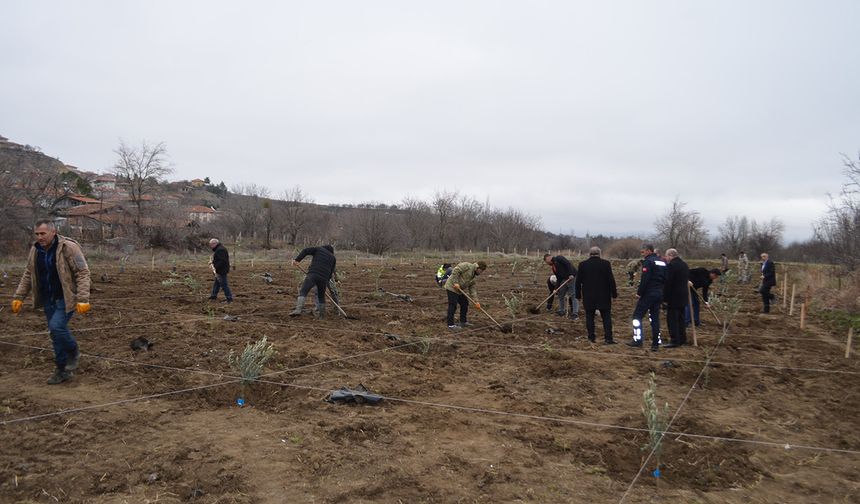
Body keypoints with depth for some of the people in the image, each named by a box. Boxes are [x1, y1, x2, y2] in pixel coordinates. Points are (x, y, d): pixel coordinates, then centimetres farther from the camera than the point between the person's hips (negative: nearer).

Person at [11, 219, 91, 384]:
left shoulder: (69, 247, -17)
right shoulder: (35, 250, 3)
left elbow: (83, 273, -18)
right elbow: (28, 275, 15)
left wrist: (83, 299, -24)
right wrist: (18, 296, 9)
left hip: (66, 298, -6)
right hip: (48, 299, 6)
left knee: (56, 327, -20)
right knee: (55, 333, 9)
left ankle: (73, 352, 9)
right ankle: (62, 370, 21)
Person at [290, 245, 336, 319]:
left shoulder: (319, 249, 21)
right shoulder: (333, 258, 25)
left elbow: (305, 251, 6)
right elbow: (330, 273, 20)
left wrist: (297, 259, 0)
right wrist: (326, 281, 28)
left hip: (312, 274, -3)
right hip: (324, 278, 3)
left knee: (303, 292, -6)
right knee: (321, 296, 19)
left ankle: (298, 310, -26)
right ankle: (322, 315, 24)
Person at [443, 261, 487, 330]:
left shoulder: (474, 276, 11)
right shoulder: (467, 266, -14)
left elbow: (472, 288, 9)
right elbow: (455, 270, -22)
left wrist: (476, 301, 1)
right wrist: (455, 282, -24)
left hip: (460, 290, 10)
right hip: (452, 287, -10)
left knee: (464, 304, 12)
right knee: (453, 306, -9)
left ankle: (463, 322, 24)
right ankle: (450, 325, -3)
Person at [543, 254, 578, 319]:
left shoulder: (558, 258, -7)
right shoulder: (553, 267, 19)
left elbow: (568, 264, -19)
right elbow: (558, 278, 18)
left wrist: (571, 274, -28)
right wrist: (557, 291, 13)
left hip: (572, 277, -10)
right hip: (564, 279, 10)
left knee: (573, 296, -10)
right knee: (560, 295, 13)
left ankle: (575, 313, -11)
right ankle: (561, 311, 23)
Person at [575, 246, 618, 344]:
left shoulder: (582, 264, -1)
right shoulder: (606, 264, -5)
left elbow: (578, 281, 2)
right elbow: (611, 280, -5)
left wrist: (578, 294, 10)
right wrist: (614, 293, 3)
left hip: (588, 296, 1)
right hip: (603, 296, -1)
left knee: (589, 316, 10)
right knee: (606, 317, 5)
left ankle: (591, 337, 12)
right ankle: (608, 338, 1)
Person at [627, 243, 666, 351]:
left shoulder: (648, 261, -12)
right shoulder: (662, 262, 15)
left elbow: (644, 280, -19)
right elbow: (665, 279, 16)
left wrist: (639, 292, -12)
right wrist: (659, 288, 17)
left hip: (648, 293, -8)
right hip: (659, 293, 8)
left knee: (637, 315, 0)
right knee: (655, 317, 10)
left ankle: (637, 339, -6)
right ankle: (656, 343, 10)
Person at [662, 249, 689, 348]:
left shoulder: (671, 265, -16)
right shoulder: (685, 265, 14)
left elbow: (668, 283, -19)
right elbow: (686, 280, 19)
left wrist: (665, 298, -15)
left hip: (674, 297, -9)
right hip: (683, 296, 9)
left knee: (672, 319, -5)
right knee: (681, 318, 17)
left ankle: (674, 341, -5)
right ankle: (682, 339, 24)